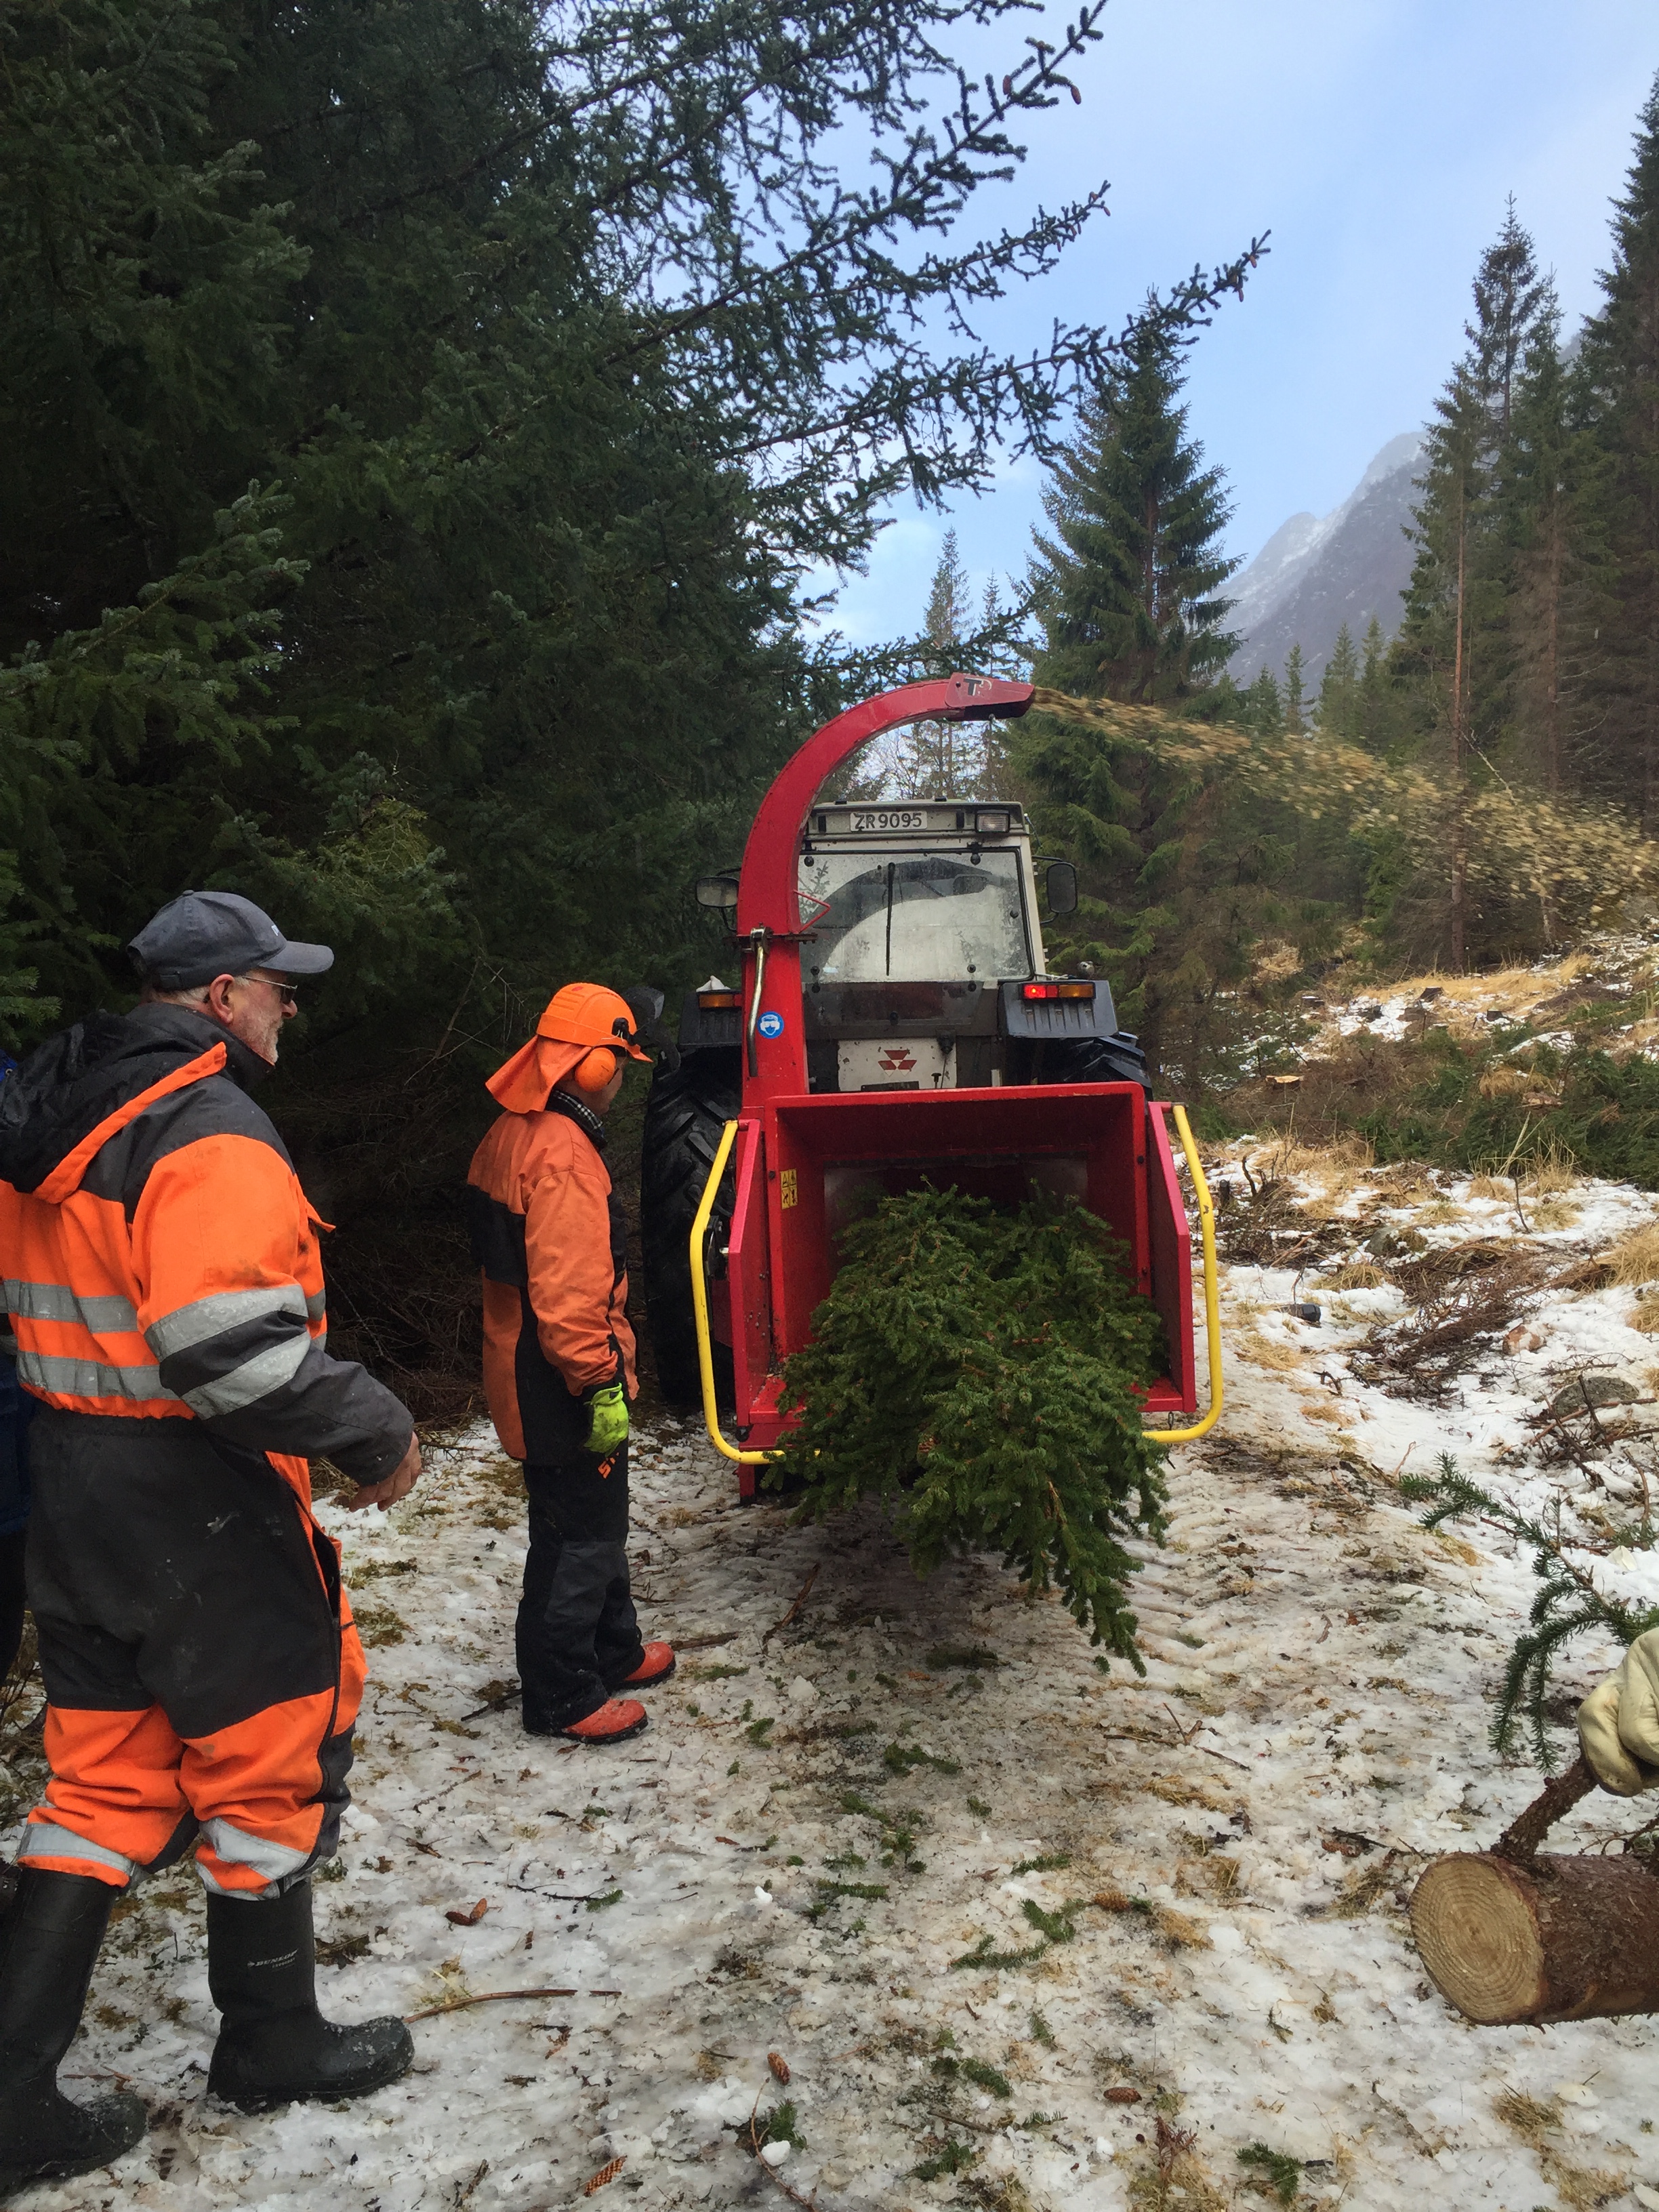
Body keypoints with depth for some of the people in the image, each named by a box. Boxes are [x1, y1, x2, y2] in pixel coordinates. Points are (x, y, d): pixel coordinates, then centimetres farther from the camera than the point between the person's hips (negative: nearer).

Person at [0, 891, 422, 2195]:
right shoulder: (213, 1132, -20)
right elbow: (227, 1346, -31)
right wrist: (376, 1431, -18)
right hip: (202, 1513, -8)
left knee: (108, 1788, 18)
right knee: (270, 1769, 11)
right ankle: (272, 2042, 29)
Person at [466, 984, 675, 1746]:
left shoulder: (511, 1135, 10)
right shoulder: (563, 1154, -24)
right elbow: (568, 1292, -28)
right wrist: (601, 1386, -22)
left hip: (528, 1375, 10)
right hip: (559, 1390, -10)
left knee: (595, 1523, 22)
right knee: (581, 1538, 2)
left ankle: (613, 1652, 37)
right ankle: (560, 1698, 13)